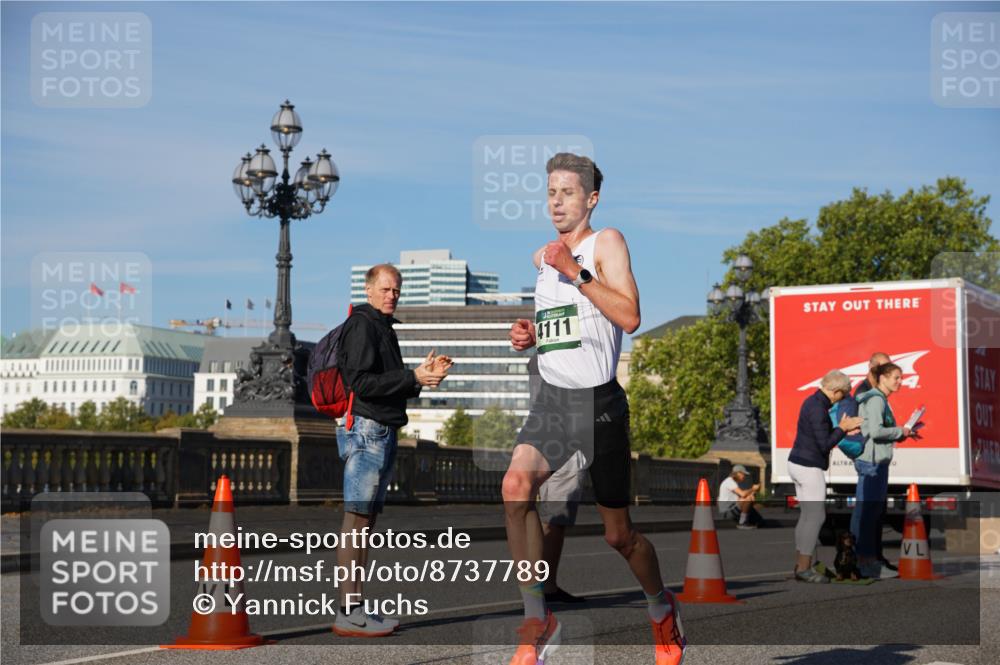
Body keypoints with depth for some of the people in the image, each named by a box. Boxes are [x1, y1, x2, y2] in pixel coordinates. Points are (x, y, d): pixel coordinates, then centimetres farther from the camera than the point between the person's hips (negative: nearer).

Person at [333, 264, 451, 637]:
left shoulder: (383, 329, 23)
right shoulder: (362, 327, -9)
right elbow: (361, 382, -18)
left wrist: (423, 374, 7)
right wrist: (413, 377, -17)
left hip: (382, 433, 10)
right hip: (365, 429, -10)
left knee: (366, 520, 9)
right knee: (356, 519, -10)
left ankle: (357, 608, 12)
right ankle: (349, 613, -11)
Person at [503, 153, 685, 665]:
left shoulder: (606, 242, -5)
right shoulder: (542, 257, 14)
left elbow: (629, 317, -19)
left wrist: (576, 271, -22)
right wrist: (531, 335, 11)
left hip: (598, 400, -5)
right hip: (551, 397, 5)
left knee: (617, 533, 6)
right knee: (515, 485, -25)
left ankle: (662, 607, 36)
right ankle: (537, 618, -16)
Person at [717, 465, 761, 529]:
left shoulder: (734, 482, 17)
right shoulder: (729, 482, -16)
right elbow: (743, 494, -26)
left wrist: (751, 492, -7)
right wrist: (753, 489, -9)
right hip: (726, 511, -11)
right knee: (748, 499, -26)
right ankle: (742, 523, -16)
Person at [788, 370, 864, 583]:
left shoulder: (813, 401, 11)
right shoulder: (818, 409, -20)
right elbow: (825, 445, -20)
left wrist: (843, 430, 11)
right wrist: (842, 428, -8)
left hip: (798, 464, 10)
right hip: (810, 468, -10)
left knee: (806, 515, 15)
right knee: (816, 517, -4)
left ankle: (801, 564, 19)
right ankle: (804, 569, -1)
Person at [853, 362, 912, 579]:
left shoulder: (880, 400, 18)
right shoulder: (875, 399, -14)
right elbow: (876, 431, -24)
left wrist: (906, 432, 12)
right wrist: (900, 431, -11)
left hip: (876, 461, 11)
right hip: (872, 461, -11)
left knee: (874, 512, 14)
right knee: (868, 512, -6)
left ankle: (868, 560, 20)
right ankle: (867, 563, -3)